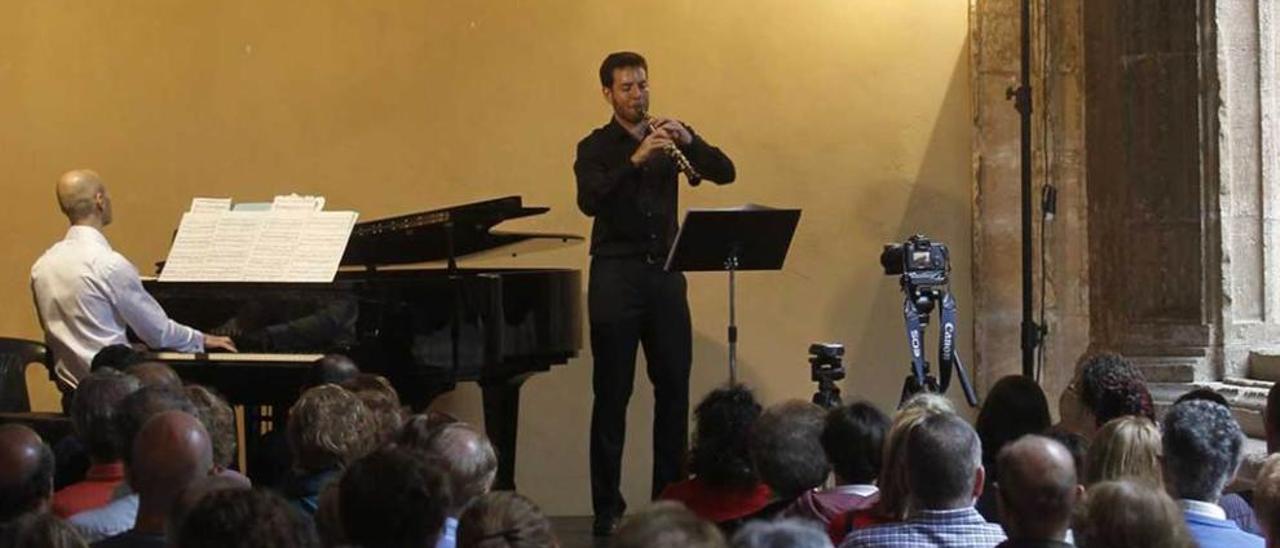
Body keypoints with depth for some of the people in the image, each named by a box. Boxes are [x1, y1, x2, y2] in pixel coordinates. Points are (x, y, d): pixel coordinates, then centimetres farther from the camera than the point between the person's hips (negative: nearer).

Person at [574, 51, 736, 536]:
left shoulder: (667, 135, 11)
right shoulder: (595, 147, 1)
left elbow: (724, 173, 1)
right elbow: (589, 201, -18)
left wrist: (688, 141, -16)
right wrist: (635, 160, -28)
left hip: (664, 273, 4)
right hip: (615, 275, -4)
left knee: (674, 388, 5)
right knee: (612, 393, -1)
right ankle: (607, 508, 2)